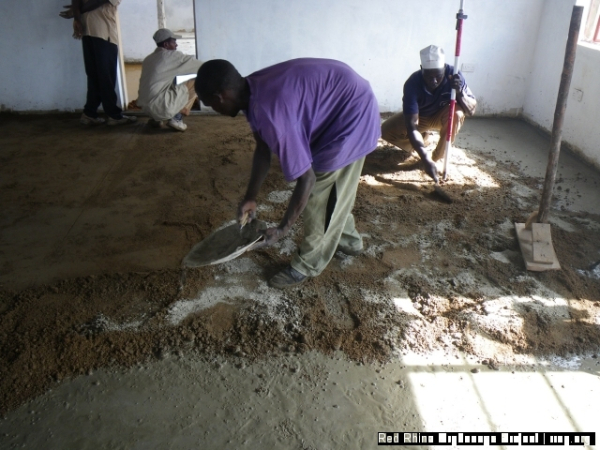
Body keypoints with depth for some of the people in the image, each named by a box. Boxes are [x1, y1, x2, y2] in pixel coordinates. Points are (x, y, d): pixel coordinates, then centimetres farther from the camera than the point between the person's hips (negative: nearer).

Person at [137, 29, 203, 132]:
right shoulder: (172, 55, -3)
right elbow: (196, 64, 5)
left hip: (145, 107, 8)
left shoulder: (148, 59, 18)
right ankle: (177, 118, -1)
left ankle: (155, 118, 18)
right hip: (161, 107, -8)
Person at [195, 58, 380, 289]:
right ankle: (347, 238, 44)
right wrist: (250, 197, 13)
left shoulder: (270, 113, -32)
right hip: (348, 99, 10)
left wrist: (283, 229, -12)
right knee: (334, 186, 23)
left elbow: (306, 179, -25)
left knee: (318, 194, 0)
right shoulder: (254, 90, -4)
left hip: (353, 115, -9)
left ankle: (307, 264, 19)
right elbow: (263, 147, 10)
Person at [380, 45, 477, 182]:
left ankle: (438, 157, -15)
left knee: (457, 113, -34)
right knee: (386, 131, -18)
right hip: (419, 116, 1)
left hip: (442, 116, 0)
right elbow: (411, 126, -39)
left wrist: (460, 92, -47)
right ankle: (422, 137, 9)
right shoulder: (413, 83, -34)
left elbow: (472, 110, -25)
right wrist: (425, 159, -49)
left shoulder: (453, 74, -29)